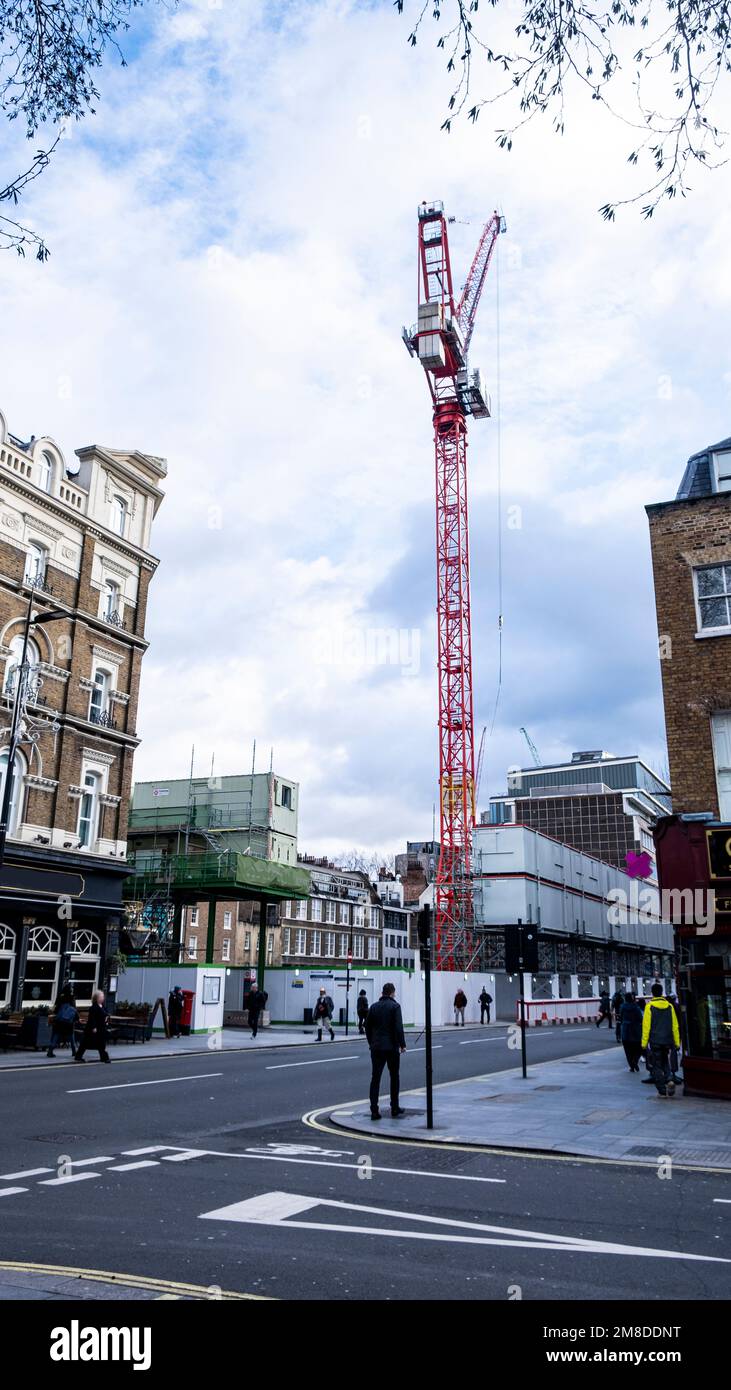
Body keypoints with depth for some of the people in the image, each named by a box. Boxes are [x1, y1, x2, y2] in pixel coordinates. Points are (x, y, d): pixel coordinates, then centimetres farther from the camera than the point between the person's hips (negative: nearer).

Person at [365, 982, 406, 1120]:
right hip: (392, 1047, -3)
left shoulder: (374, 1007, 7)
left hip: (376, 1047, 3)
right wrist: (402, 1044, -7)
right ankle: (395, 1109, 17)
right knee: (394, 1078, 11)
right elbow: (399, 1028, -14)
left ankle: (374, 1110, -3)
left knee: (375, 1078, 3)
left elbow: (368, 1027, 10)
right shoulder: (395, 1006, -7)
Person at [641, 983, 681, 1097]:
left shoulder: (650, 1006, -9)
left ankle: (662, 1090, 2)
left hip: (654, 1041, -4)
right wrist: (677, 1042, 9)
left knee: (656, 1066, 4)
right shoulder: (669, 1006, 3)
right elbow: (675, 1026, 4)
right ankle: (670, 1079, -6)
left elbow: (646, 1026, -10)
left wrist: (644, 1042, -6)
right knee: (665, 1063, 19)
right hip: (667, 1041, 4)